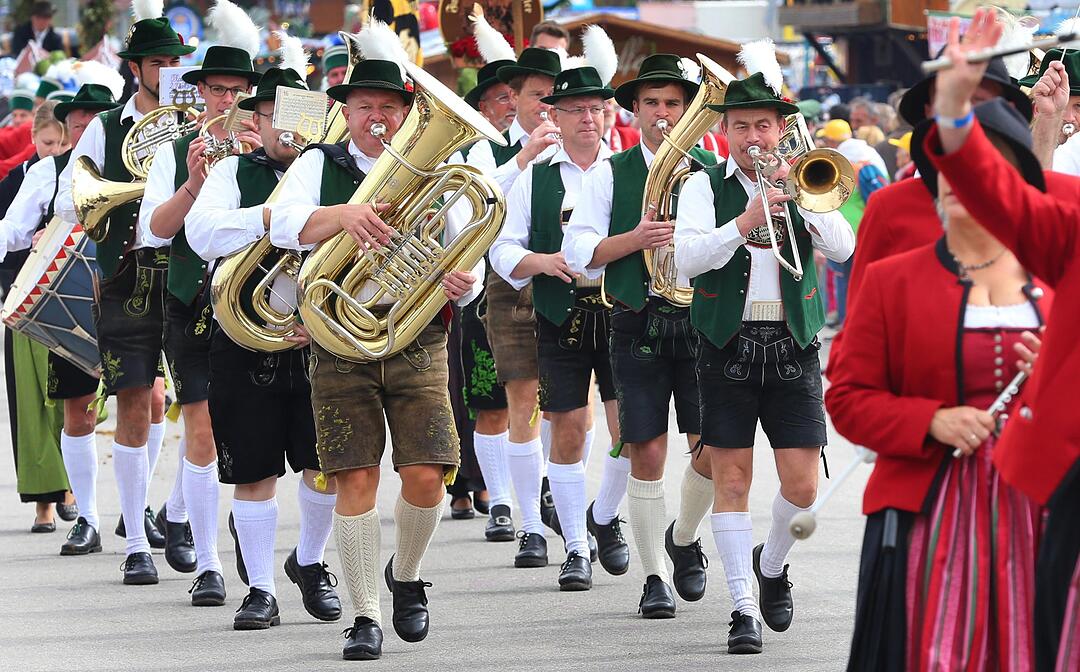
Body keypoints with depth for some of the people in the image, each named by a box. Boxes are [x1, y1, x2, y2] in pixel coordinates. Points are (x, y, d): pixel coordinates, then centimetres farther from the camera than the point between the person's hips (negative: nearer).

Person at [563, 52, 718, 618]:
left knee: (713, 448, -6)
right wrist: (635, 239, -14)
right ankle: (654, 577, 8)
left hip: (701, 319, 1)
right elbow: (578, 252, 1)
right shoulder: (610, 175, 7)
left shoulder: (713, 172, 9)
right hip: (638, 327, -1)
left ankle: (684, 538, 23)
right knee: (646, 453, -3)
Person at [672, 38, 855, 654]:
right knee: (731, 479, -3)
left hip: (793, 348, 1)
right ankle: (744, 607, 2)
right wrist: (746, 221, -21)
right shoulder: (706, 186, 5)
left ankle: (772, 564, 25)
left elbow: (843, 249, -6)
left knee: (802, 484, -4)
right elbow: (687, 257, -11)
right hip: (728, 347, -1)